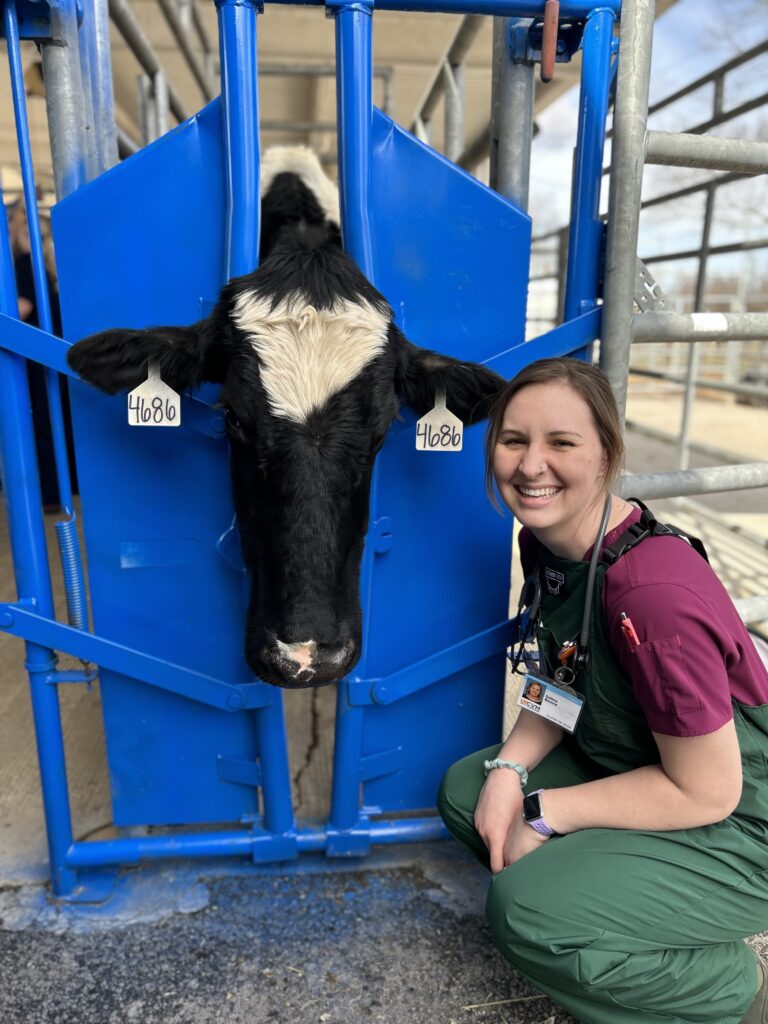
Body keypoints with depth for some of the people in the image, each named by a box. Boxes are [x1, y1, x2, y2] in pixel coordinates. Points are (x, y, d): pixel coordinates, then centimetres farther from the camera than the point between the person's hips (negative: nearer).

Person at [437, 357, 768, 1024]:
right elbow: (566, 686, 6)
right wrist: (510, 769, -11)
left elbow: (705, 791, -24)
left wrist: (542, 812, -18)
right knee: (464, 790, 2)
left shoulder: (653, 592, -33)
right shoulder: (547, 543, -6)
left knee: (526, 913, -22)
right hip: (625, 765, 8)